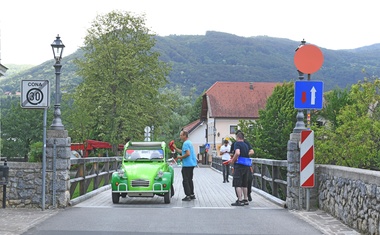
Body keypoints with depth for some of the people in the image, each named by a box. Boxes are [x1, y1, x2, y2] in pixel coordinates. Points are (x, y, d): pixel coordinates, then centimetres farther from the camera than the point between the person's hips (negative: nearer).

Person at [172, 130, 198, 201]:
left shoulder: (186, 143, -16)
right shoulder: (189, 142, 16)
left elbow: (188, 153, -25)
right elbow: (183, 152, 21)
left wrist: (181, 157, -13)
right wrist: (175, 148, 18)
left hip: (187, 165, -10)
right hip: (191, 164, 10)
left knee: (185, 181, -6)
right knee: (190, 180, 17)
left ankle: (188, 196, -7)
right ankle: (192, 195, 21)